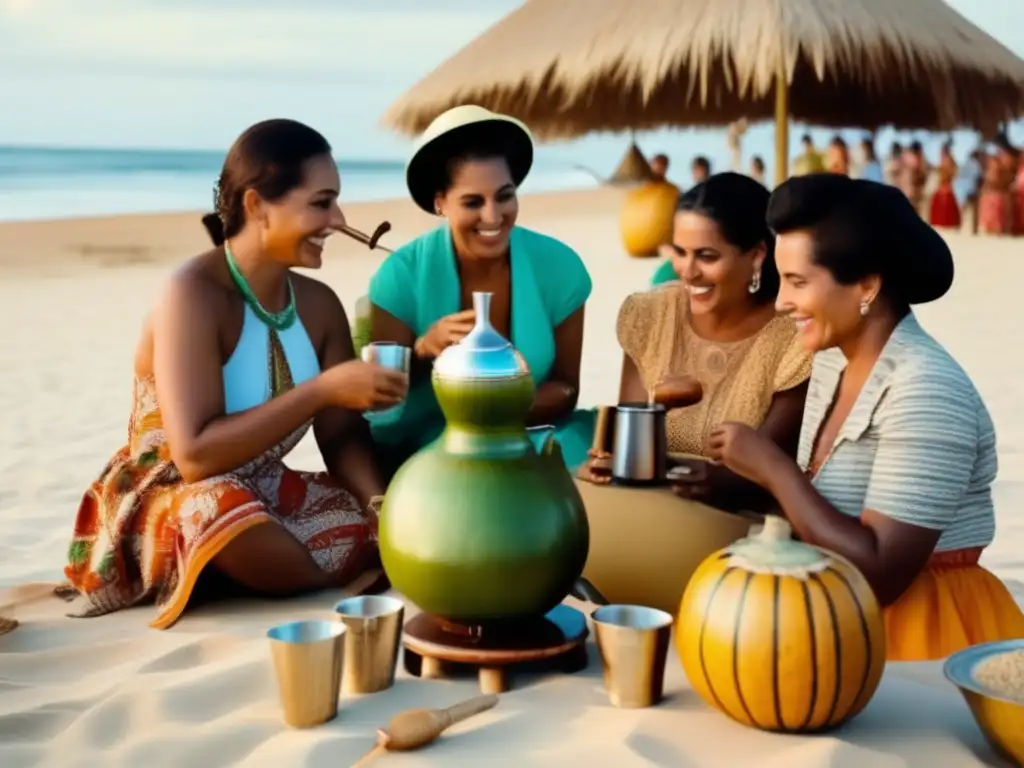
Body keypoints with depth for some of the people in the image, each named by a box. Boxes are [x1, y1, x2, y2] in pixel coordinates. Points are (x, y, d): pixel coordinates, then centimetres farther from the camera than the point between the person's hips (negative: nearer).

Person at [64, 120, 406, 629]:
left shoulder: (318, 303, 1)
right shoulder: (193, 294, -20)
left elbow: (343, 436, 1)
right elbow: (196, 457, -28)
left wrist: (381, 504, -20)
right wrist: (323, 389, -29)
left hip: (263, 496, 6)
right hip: (171, 508, -6)